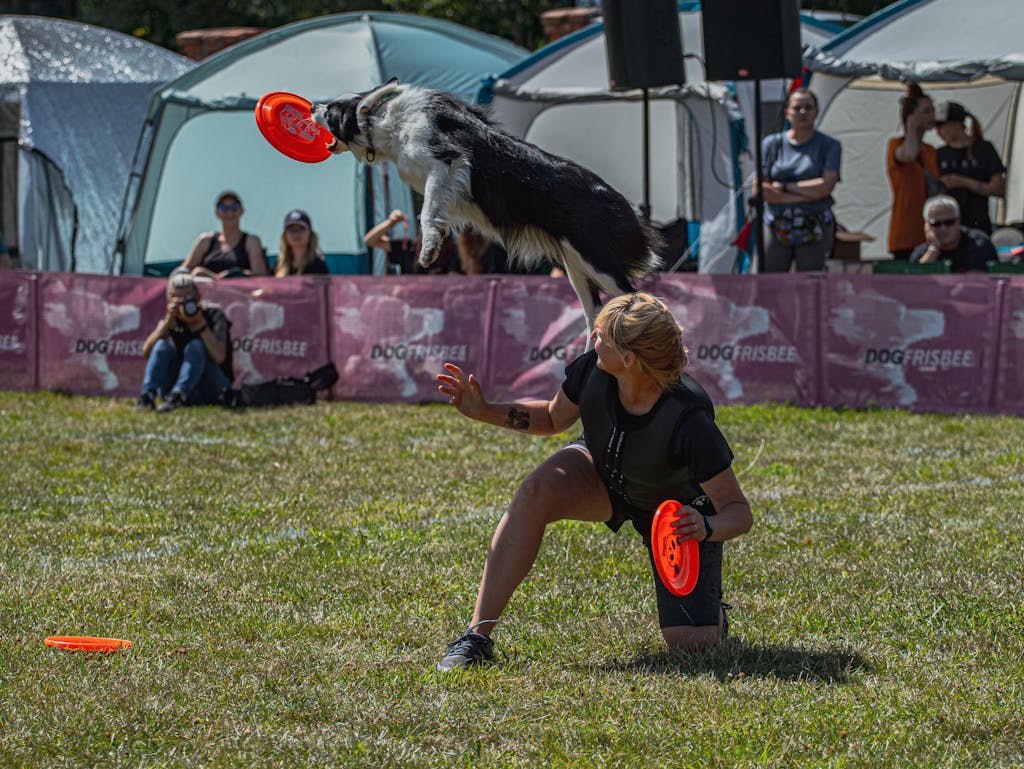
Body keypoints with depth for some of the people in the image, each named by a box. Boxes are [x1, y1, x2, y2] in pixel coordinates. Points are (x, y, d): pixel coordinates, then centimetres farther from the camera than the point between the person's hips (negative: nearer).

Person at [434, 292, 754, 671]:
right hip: (601, 475, 3)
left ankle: (707, 605, 27)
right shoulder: (592, 369, -26)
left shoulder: (689, 420, -38)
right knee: (536, 490, -30)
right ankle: (477, 636, -26)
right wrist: (485, 412, -15)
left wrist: (707, 527, -50)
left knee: (689, 643, -13)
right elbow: (554, 418, -2)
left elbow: (740, 511, -29)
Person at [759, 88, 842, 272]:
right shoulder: (772, 144, 7)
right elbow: (760, 189, -3)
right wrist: (805, 195, -9)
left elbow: (826, 186, -9)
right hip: (776, 228, 1)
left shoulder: (829, 145, 4)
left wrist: (784, 187, -6)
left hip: (814, 229, -1)